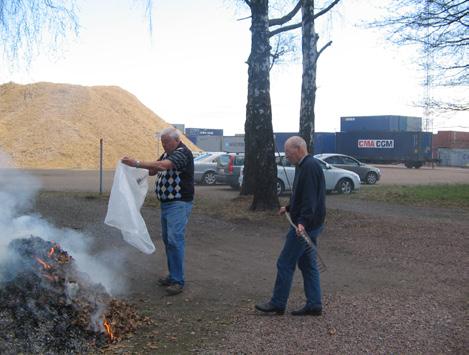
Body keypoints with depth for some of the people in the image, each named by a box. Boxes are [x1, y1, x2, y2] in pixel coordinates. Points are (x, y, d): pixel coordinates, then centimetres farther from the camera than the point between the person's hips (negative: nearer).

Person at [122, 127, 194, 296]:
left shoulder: (182, 153, -15)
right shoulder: (167, 154, 15)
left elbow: (162, 165, -29)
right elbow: (153, 170, 16)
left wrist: (136, 163, -32)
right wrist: (138, 168, -4)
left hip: (179, 204, -10)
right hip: (166, 204, 10)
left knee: (174, 240, -14)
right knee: (167, 240, 13)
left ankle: (178, 281, -11)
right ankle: (173, 275, 22)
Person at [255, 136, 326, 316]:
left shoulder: (309, 167, -18)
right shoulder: (305, 166, 15)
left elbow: (310, 198, -27)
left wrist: (303, 222, -34)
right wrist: (289, 208, 31)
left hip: (305, 225, -11)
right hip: (309, 225, 11)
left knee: (285, 264, -2)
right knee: (307, 264, 13)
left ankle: (277, 304, 7)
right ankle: (314, 304, 17)